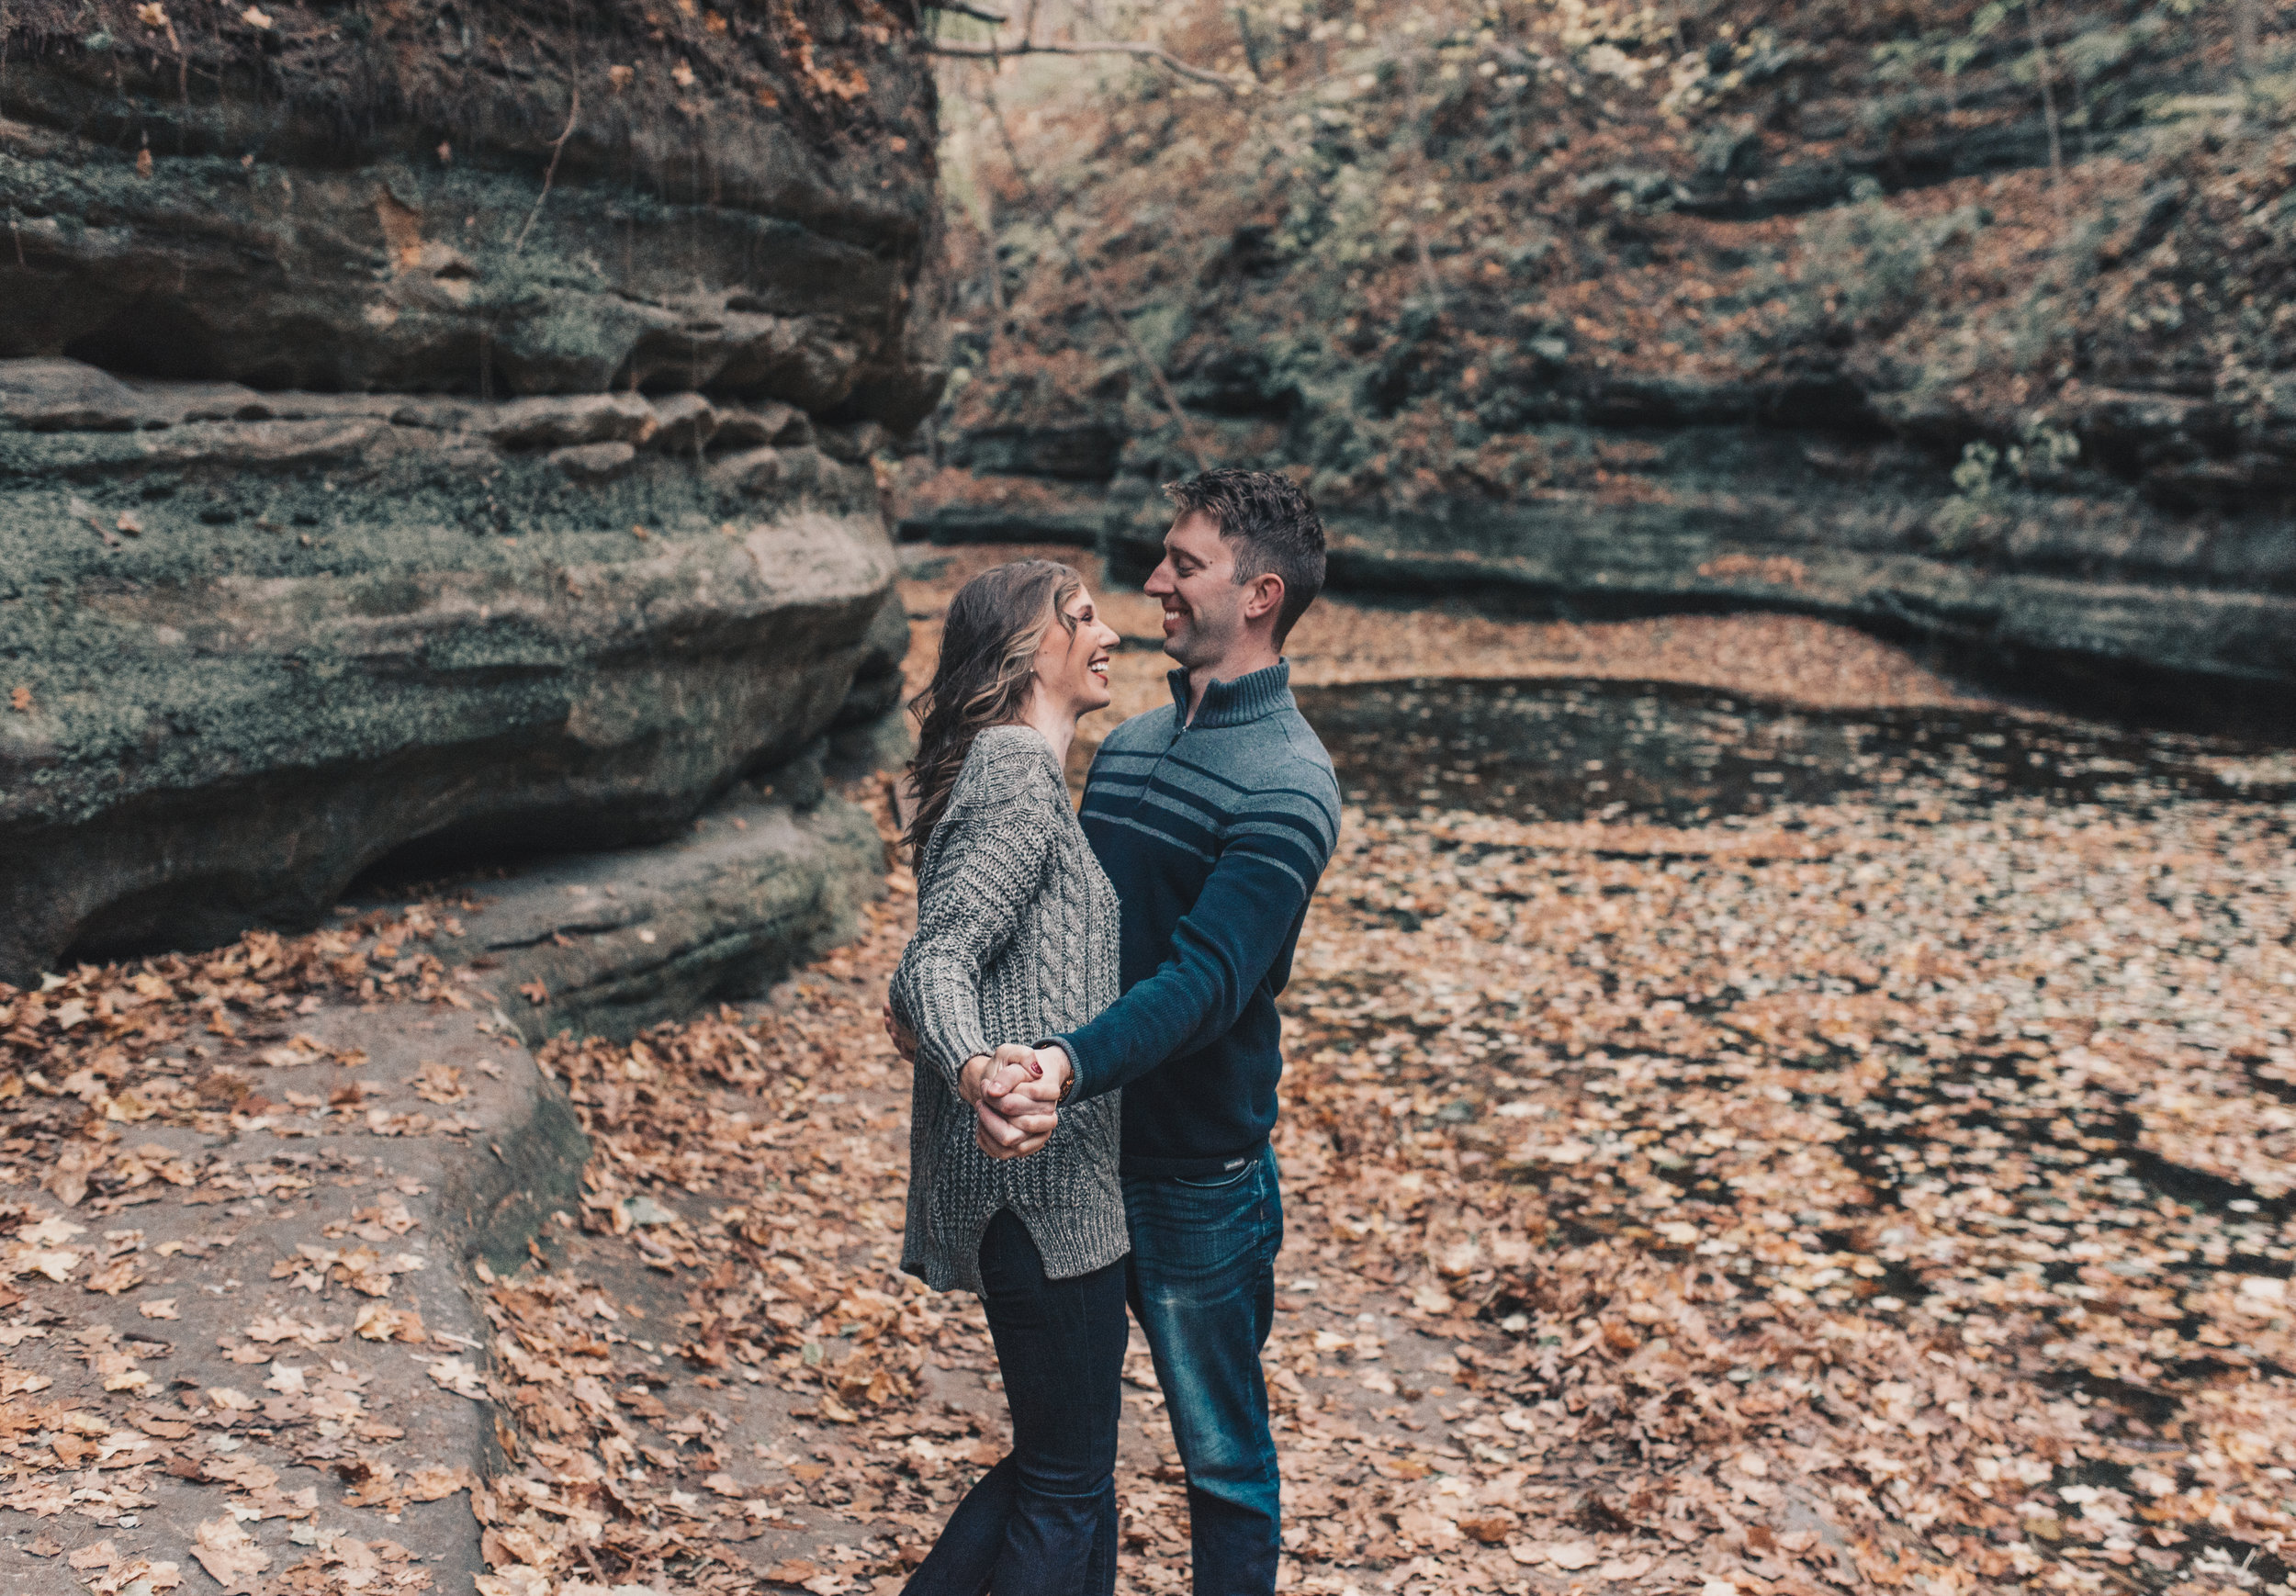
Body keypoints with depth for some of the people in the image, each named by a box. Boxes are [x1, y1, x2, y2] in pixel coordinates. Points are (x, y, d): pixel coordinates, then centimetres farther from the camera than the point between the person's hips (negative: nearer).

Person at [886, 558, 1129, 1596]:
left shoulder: (1012, 773, 18)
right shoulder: (1019, 781, -14)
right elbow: (933, 967, -25)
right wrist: (975, 1068, -45)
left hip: (1048, 1186, 10)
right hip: (1040, 1179, -10)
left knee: (1055, 1461, 18)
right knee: (1068, 1488, 1)